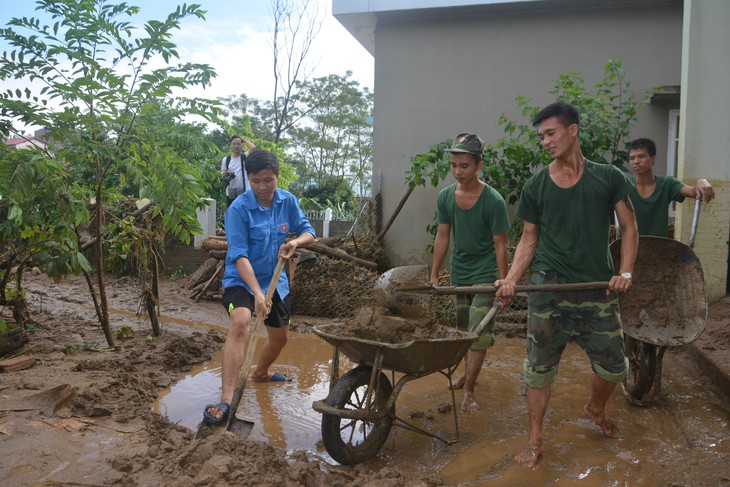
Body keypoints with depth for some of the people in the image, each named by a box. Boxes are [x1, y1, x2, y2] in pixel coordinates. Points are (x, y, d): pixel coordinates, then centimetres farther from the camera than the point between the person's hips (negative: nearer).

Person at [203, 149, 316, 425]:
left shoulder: (288, 202, -5)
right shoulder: (238, 209, -20)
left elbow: (308, 232, 4)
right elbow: (239, 256, -25)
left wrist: (296, 241, -21)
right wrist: (257, 293, -35)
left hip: (276, 281, 6)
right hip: (242, 280, -6)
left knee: (280, 337, 18)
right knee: (240, 323, -34)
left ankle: (260, 373, 51)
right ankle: (226, 400, -33)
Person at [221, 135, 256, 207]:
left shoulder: (246, 157, 2)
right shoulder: (226, 159, 8)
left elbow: (253, 147, -17)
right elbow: (222, 176, 12)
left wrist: (244, 139, -1)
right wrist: (224, 175, -12)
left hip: (244, 191, -2)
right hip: (231, 192, 2)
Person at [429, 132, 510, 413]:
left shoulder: (493, 201, -18)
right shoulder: (445, 196, -5)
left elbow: (500, 245, -13)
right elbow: (442, 236, 4)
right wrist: (434, 275, 6)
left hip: (485, 274, -5)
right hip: (458, 271, 5)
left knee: (479, 333, -7)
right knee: (463, 329, 17)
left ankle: (469, 390, 4)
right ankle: (469, 372, 37)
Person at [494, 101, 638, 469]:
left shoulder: (608, 177, 2)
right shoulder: (536, 185, 3)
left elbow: (629, 227, 6)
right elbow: (529, 239, 6)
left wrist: (625, 272, -9)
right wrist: (511, 279, -8)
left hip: (598, 289, 1)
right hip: (548, 288, 0)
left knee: (613, 366, 10)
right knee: (539, 368, 4)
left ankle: (596, 409, 43)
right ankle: (535, 440, 21)